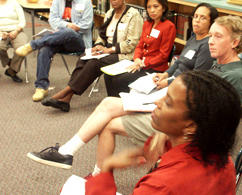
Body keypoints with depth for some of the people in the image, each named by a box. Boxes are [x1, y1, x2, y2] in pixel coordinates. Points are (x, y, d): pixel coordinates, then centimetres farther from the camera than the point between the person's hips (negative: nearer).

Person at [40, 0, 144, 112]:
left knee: (94, 64, -29)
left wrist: (108, 50, -17)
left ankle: (64, 93, -24)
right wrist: (98, 46, -4)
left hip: (123, 55, -7)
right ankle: (66, 99, -26)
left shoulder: (133, 15, -7)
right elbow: (102, 36, 19)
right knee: (82, 60, -19)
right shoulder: (109, 13, 17)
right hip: (106, 51, 7)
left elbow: (131, 43, -13)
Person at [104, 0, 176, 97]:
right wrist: (137, 58, -7)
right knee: (109, 76, -7)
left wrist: (143, 63, -17)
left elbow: (163, 55, -13)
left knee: (119, 80, -21)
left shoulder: (169, 26, -11)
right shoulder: (147, 24, 12)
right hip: (140, 63, 8)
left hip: (155, 68, -7)